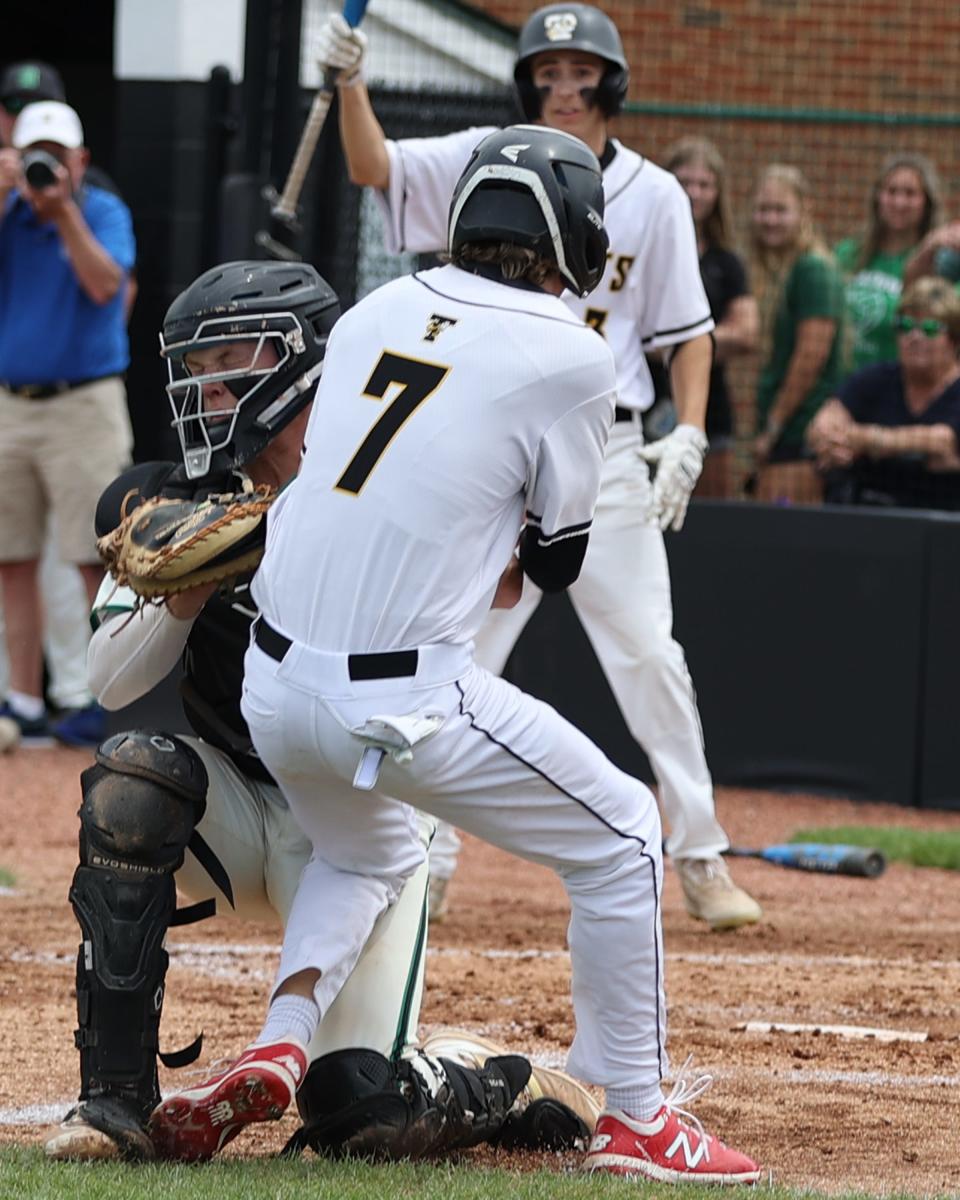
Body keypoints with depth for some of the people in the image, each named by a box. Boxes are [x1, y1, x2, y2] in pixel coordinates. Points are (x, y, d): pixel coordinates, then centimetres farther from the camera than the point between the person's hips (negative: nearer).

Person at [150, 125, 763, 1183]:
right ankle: (635, 1121, 14)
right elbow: (556, 561, 5)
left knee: (367, 853, 34)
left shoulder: (375, 312, 10)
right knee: (619, 836, 13)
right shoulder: (570, 360, -5)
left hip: (273, 687, 6)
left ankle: (275, 1045, 11)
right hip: (403, 704, -6)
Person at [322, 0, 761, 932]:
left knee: (649, 657, -2)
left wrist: (689, 435, -9)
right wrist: (349, 81, -29)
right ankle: (426, 859, 13)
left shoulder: (653, 196, 1)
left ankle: (700, 858, 8)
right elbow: (372, 166, -12)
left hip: (604, 453, 0)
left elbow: (688, 331, 5)